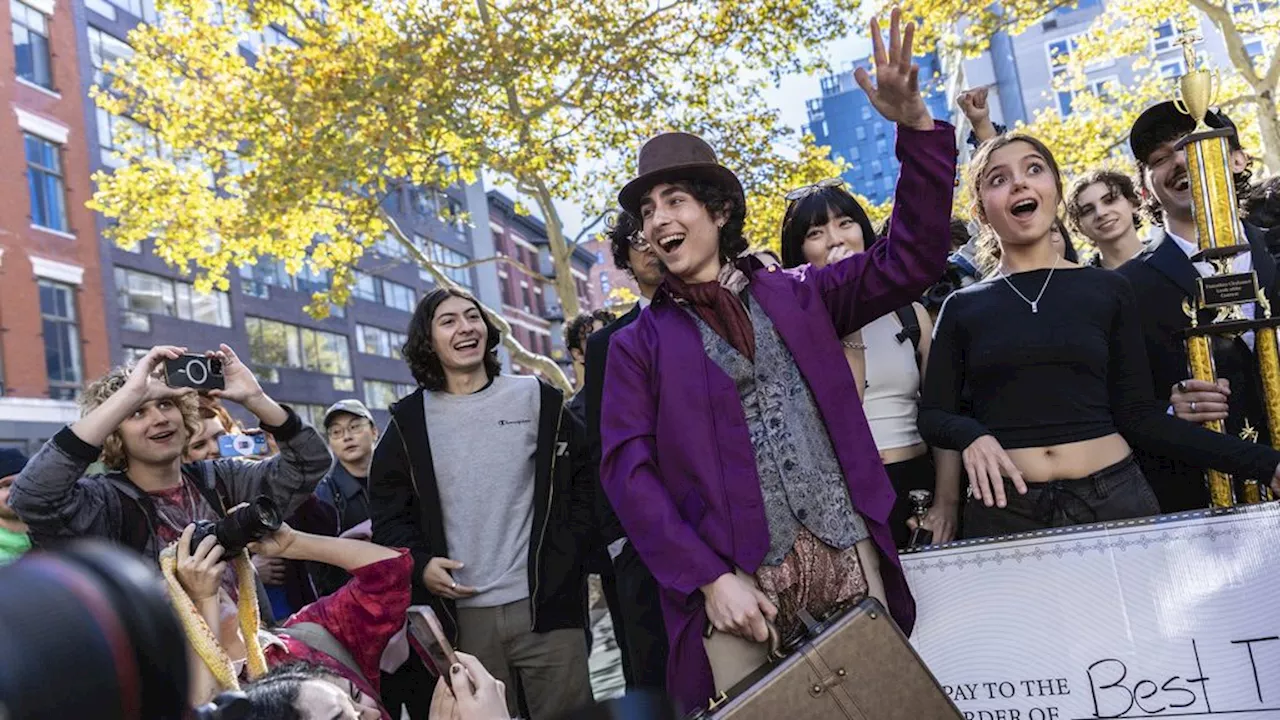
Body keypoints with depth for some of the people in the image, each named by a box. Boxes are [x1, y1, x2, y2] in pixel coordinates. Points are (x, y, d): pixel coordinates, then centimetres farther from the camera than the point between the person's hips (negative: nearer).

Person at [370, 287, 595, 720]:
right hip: (462, 614, 1)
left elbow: (584, 477, 9)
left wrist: (569, 551, 0)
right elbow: (387, 508, 11)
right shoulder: (409, 421, 6)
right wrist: (418, 564, -4)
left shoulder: (537, 399, 5)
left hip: (545, 604, 0)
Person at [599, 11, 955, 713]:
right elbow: (628, 471, -3)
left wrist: (914, 125, -9)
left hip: (849, 558, 2)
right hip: (735, 579, -2)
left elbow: (911, 257, 4)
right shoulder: (639, 344, 6)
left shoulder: (795, 296, 11)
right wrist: (710, 579, -13)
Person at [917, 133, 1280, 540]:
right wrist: (973, 436, -16)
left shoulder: (1108, 290, 4)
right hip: (1005, 509, 0)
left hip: (1115, 496, 1)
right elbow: (933, 414, 6)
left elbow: (1138, 415, 4)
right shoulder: (963, 307, 4)